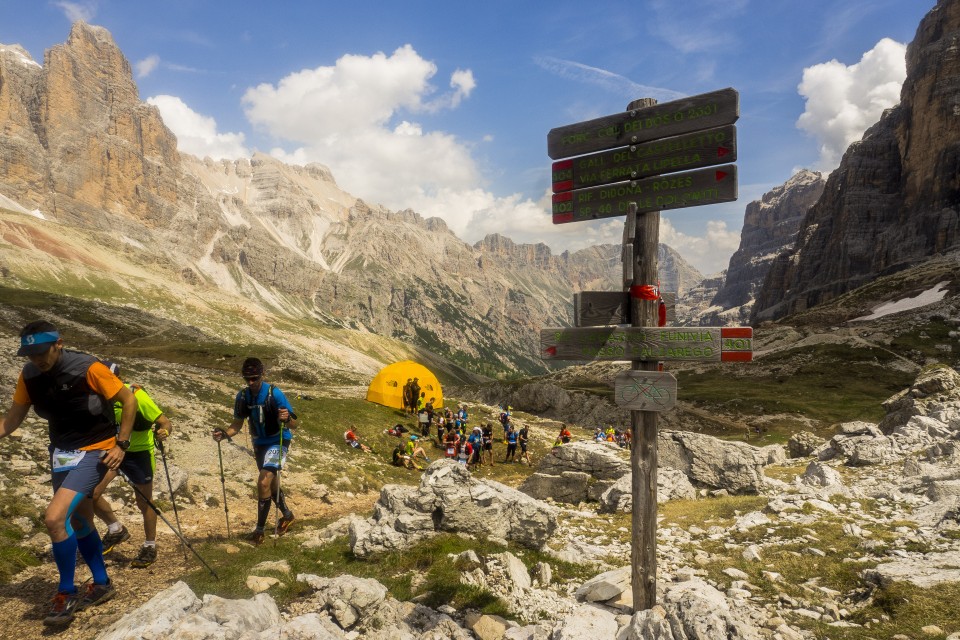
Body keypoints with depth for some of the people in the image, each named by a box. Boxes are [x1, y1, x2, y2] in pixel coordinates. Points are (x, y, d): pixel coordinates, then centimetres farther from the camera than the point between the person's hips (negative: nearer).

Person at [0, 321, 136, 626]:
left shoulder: (88, 368, -21)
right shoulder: (29, 376, -4)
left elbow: (129, 401, -14)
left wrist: (121, 444, -15)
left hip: (95, 451, -7)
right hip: (62, 452, 7)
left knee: (55, 518, -19)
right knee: (79, 522, 18)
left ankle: (67, 594, 1)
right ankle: (102, 584, 36)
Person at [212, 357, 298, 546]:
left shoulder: (274, 393, -22)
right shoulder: (243, 396, -7)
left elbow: (294, 424, -21)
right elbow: (237, 424, 2)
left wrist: (287, 418, -43)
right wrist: (224, 434, -17)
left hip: (278, 442, -6)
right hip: (260, 443, 6)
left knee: (263, 483, -19)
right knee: (271, 484, 20)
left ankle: (259, 530, -5)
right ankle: (287, 515, 43)